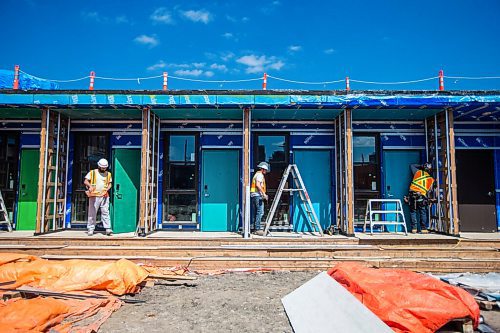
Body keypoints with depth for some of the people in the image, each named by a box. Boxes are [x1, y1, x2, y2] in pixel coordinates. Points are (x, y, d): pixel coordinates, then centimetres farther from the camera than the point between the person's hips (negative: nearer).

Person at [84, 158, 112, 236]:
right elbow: (85, 181, 0)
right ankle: (90, 229, 9)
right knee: (92, 212, 1)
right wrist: (90, 186, -20)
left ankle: (108, 229, -4)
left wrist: (107, 189, -3)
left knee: (105, 212, -2)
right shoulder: (92, 172, 5)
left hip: (104, 196, 2)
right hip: (94, 196, -2)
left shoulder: (108, 174, 13)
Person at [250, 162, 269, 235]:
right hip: (258, 195, -10)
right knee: (260, 212, -11)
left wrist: (263, 194, 23)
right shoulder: (260, 175, -7)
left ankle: (254, 228, 13)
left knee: (255, 213, 11)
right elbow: (258, 185, -21)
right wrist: (264, 193, -21)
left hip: (254, 195, 10)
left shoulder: (256, 174, 24)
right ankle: (257, 229, -12)